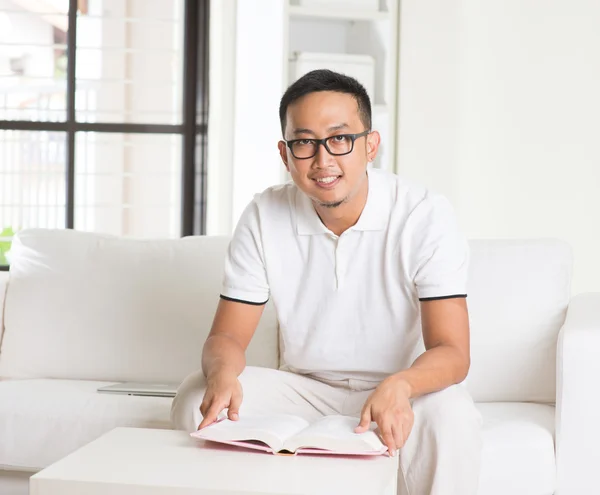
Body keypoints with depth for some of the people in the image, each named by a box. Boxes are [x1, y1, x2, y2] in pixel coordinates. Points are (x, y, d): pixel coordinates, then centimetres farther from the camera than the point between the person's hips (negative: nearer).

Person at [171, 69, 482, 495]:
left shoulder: (425, 216, -16)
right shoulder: (264, 217, -6)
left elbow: (452, 353, -22)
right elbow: (227, 335, -5)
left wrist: (399, 386, -46)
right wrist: (222, 373, -31)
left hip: (401, 394, -2)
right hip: (304, 389, 3)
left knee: (451, 415, -35)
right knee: (197, 399, -21)